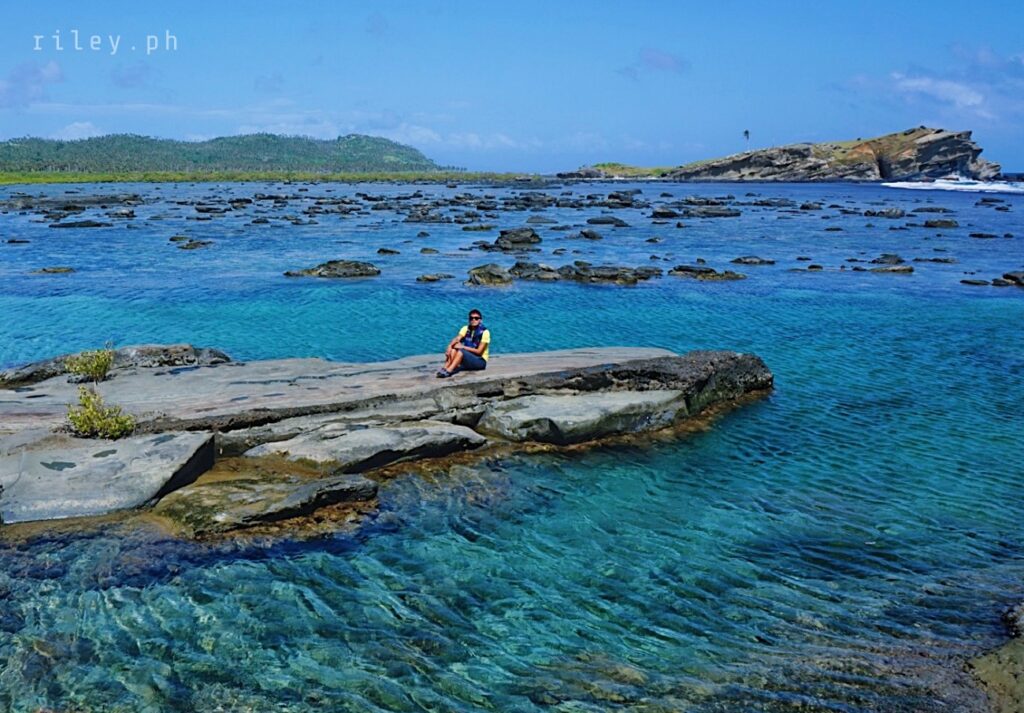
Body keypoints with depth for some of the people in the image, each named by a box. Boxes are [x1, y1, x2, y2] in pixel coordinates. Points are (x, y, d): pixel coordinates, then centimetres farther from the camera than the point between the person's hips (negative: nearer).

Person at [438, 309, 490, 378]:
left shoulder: (485, 332, -15)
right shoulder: (466, 329, 2)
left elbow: (479, 351, -18)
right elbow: (456, 339, -13)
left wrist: (463, 347, -22)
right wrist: (450, 346, -34)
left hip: (480, 361, -6)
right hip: (467, 357, 6)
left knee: (461, 351, -31)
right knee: (454, 347, -18)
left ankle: (448, 371, -40)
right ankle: (445, 368, -29)